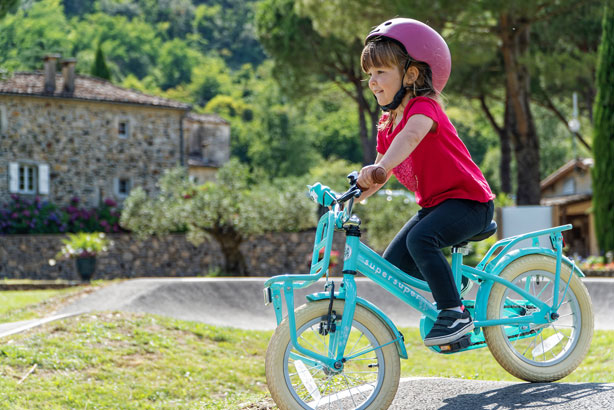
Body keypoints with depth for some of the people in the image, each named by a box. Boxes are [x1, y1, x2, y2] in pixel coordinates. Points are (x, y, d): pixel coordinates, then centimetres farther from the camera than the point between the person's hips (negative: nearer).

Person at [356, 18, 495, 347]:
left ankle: (456, 313, -22)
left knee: (420, 239, -33)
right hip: (434, 204, 10)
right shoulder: (387, 123, 9)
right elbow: (382, 173, 14)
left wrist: (380, 168, -59)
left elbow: (412, 135, -43)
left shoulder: (423, 107, -18)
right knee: (393, 262, 3)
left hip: (469, 200, -9)